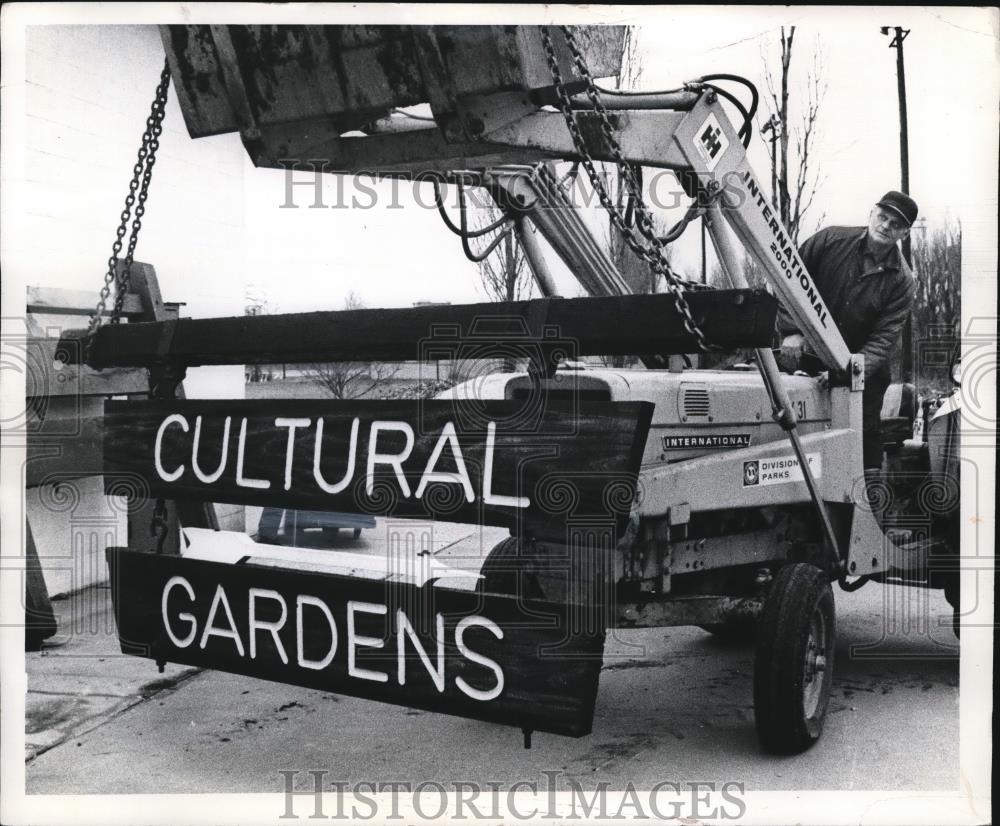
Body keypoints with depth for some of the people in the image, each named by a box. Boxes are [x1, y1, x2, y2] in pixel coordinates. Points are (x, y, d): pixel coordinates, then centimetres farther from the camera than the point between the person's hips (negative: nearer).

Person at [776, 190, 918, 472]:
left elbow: (883, 337, -13)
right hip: (806, 354, 0)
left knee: (866, 432, 0)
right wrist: (791, 330, -14)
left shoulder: (900, 280, -8)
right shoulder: (831, 240, -7)